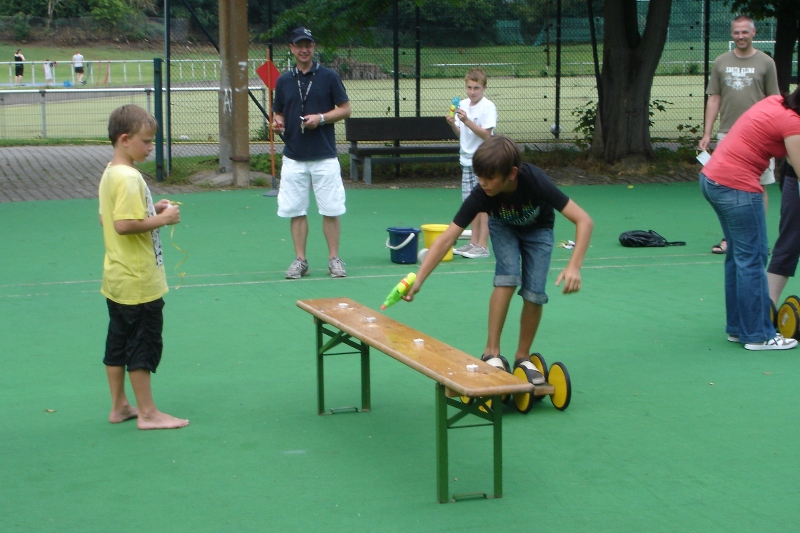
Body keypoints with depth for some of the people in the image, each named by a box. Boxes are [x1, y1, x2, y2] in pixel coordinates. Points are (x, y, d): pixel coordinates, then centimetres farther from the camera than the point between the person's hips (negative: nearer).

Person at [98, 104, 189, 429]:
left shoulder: (110, 174, 10)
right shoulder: (128, 178, -20)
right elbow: (124, 225, -28)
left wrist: (152, 211, 11)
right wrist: (162, 219, -18)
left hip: (117, 279, 10)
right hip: (139, 281, -10)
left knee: (118, 342, 15)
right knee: (144, 344, -1)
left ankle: (119, 406, 24)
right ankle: (147, 413, 6)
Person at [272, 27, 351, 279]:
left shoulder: (329, 76, 1)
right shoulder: (284, 81, 9)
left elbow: (345, 109, 2)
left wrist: (321, 118, -13)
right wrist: (278, 122, -5)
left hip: (324, 157, -2)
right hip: (294, 157, 3)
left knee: (331, 210, -1)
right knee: (295, 211, 3)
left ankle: (334, 259, 8)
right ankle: (300, 260, 11)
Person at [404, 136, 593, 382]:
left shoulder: (535, 181, -41)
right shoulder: (481, 195, -35)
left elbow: (584, 220, -40)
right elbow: (447, 238, -32)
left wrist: (574, 266, -53)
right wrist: (417, 281, -39)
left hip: (538, 229, 0)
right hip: (504, 227, 0)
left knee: (534, 294, -12)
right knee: (508, 278, -25)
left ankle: (522, 357, 9)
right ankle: (491, 352, -15)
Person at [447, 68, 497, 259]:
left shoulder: (488, 107, -10)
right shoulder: (463, 105, 8)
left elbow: (486, 134, -17)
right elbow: (460, 134, 13)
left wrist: (466, 120, -24)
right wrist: (453, 124, -7)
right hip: (467, 159, 6)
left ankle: (483, 245, -4)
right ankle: (473, 243, 15)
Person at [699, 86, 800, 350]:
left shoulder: (775, 102, 8)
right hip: (736, 187, -9)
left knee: (738, 256, 16)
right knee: (753, 258, -1)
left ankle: (737, 327, 24)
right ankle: (759, 335, 5)